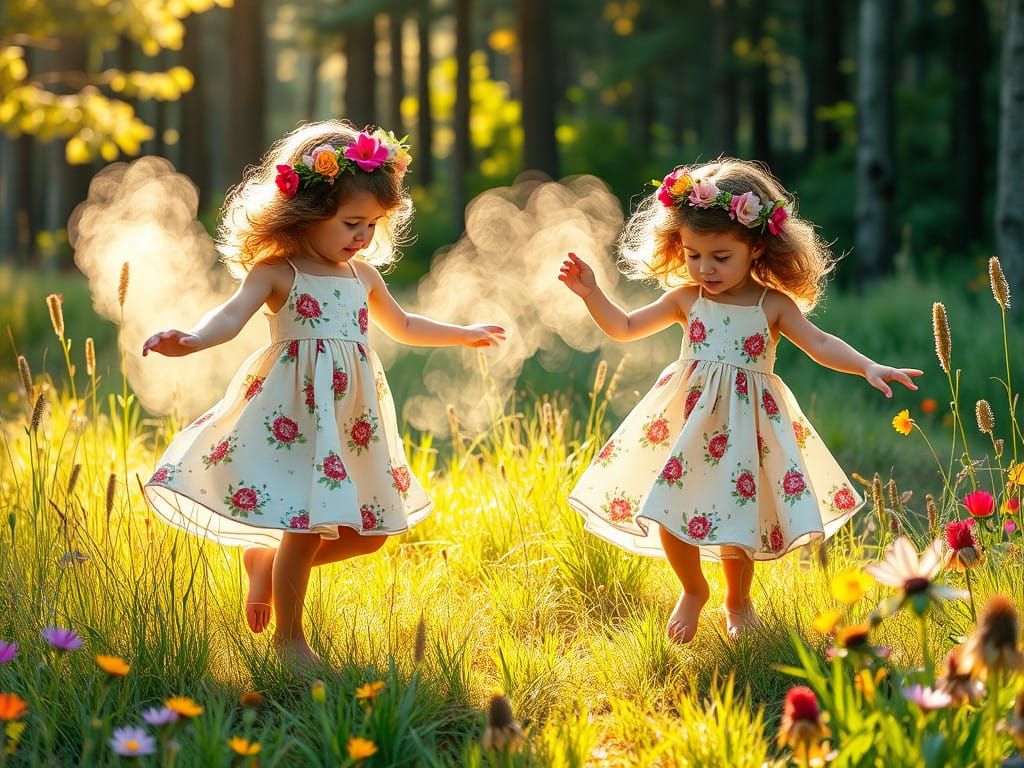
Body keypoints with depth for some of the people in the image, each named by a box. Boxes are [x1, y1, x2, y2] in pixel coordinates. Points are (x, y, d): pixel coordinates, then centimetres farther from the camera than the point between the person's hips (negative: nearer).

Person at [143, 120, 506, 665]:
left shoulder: (363, 275, 13)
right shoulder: (276, 272, -8)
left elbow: (402, 326, 31)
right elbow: (232, 316, -24)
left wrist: (465, 335, 41)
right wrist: (190, 340, -46)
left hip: (352, 413, 7)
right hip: (295, 411, -7)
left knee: (368, 532, 8)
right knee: (307, 523, -10)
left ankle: (266, 562, 27)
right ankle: (288, 637, 9)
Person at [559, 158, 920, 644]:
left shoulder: (773, 305, -4)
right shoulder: (686, 299, 2)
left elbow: (820, 344, -9)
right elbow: (623, 328, 9)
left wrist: (868, 368, -24)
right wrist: (591, 292, -4)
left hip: (744, 425, -2)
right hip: (687, 420, 2)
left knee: (736, 521, 0)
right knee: (667, 513, -2)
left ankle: (737, 602, 29)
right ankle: (693, 591, 27)